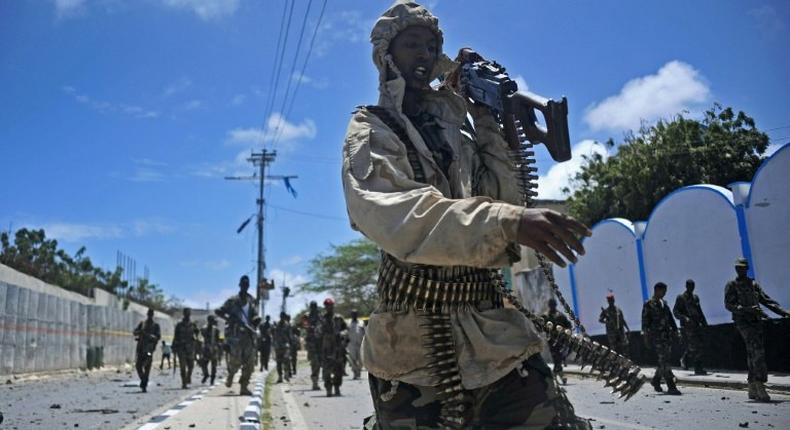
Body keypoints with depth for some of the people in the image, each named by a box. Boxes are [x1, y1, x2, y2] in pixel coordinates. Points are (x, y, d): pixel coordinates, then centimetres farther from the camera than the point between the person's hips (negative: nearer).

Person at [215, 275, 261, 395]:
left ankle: (244, 386, 8)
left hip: (249, 334, 4)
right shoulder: (232, 301, -1)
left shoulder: (252, 301, 11)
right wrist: (229, 318, -14)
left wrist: (256, 320, -7)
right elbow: (218, 311, 1)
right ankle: (230, 375, 28)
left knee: (249, 363, 0)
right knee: (235, 361, -5)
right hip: (236, 334, -4)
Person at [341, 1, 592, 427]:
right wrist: (506, 222, -33)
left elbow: (504, 198, 5)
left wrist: (487, 116, 3)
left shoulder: (459, 125, 18)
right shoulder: (372, 130, 1)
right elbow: (386, 213, -21)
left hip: (495, 334, 4)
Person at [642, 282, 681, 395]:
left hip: (667, 335, 7)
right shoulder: (648, 305, -5)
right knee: (664, 361, -10)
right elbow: (645, 322, -7)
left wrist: (674, 330, 11)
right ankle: (671, 387, -12)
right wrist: (646, 337, -11)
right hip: (656, 336, -7)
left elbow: (670, 318, 21)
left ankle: (656, 381, 29)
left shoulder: (664, 303, 15)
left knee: (665, 360, 10)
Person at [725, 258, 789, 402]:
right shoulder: (731, 286, 1)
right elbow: (728, 305, -8)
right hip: (743, 322, -5)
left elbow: (767, 300, 16)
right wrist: (746, 309, -21)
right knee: (757, 352, -19)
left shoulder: (754, 284, 17)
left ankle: (752, 390, 11)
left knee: (753, 355, 6)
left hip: (757, 321, 5)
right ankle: (759, 386, -23)